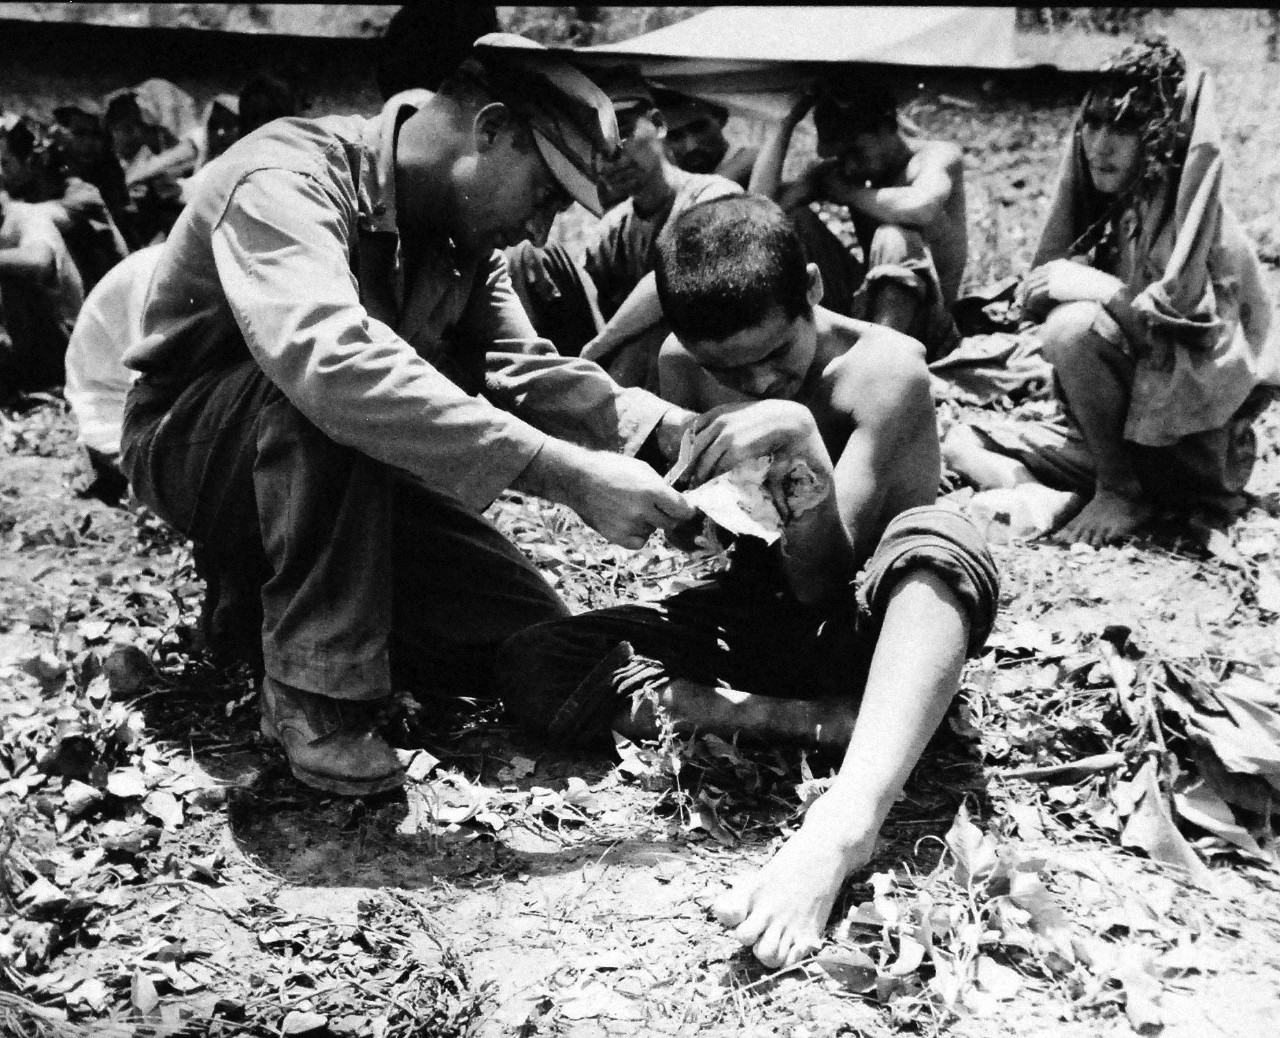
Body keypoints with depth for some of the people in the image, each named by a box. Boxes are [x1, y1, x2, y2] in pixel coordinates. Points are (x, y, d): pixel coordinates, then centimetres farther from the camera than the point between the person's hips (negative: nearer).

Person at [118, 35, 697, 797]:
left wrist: (673, 431, -26)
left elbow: (523, 370, -10)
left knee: (537, 643, -6)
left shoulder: (465, 229, -2)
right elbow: (328, 357, -46)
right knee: (329, 400, -39)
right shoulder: (287, 179, -27)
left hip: (338, 476, 7)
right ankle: (313, 685, -25)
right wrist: (563, 471, -51)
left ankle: (275, 602, 10)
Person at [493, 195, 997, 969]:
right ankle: (833, 723, -25)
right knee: (531, 666, -17)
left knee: (939, 538, -39)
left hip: (869, 621, -4)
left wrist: (804, 445, -39)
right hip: (757, 614, 4)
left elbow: (819, 579, -23)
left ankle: (848, 820, -54)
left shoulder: (886, 369, -18)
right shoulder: (684, 367, -6)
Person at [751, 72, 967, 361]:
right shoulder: (841, 171, 5)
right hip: (865, 311, 5)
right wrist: (787, 121, -10)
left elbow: (920, 207, -33)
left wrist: (843, 191, -17)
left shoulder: (940, 155, -8)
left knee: (894, 239, -32)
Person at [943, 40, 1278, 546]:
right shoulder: (1112, 206, 5)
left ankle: (1123, 493, -13)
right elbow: (1036, 296, 5)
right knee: (964, 443, 3)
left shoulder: (1188, 209, -17)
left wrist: (1090, 287, -22)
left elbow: (1184, 316, -29)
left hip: (1202, 445, -7)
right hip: (1118, 431, 7)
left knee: (1075, 326, -29)